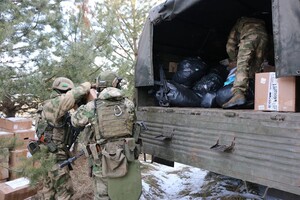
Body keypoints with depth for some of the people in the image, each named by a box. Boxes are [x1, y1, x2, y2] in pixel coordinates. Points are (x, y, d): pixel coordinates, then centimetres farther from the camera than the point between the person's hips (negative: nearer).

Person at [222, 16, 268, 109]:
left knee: (242, 66, -16)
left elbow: (230, 47, 28)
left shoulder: (239, 23, 37)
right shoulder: (260, 22, 45)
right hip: (263, 35, 4)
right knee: (256, 69, 11)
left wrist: (233, 60, 41)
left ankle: (239, 94, -35)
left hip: (249, 35, -4)